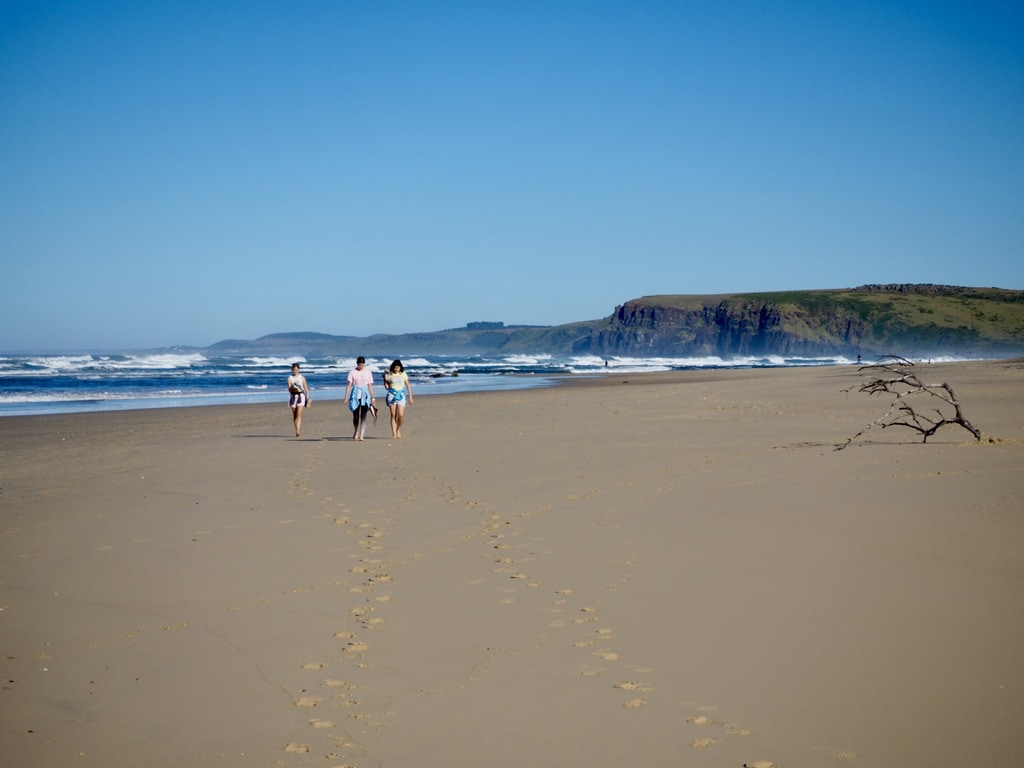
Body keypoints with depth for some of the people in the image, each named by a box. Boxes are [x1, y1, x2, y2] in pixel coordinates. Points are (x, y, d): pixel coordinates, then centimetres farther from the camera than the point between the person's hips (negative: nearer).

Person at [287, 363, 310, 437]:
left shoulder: (302, 377, 6)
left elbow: (306, 388, 10)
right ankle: (297, 430, 16)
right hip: (293, 396, 2)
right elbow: (289, 390, 0)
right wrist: (292, 387, -23)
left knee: (299, 414, -15)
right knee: (294, 415, 5)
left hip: (301, 395, -2)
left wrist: (308, 398, 5)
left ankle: (298, 431, -23)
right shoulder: (290, 378, 5)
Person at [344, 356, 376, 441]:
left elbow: (370, 386, 9)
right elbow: (349, 385, 1)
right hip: (355, 395, 0)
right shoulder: (352, 372, 2)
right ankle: (355, 432, 29)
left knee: (363, 416, -9)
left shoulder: (368, 373, 6)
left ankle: (361, 435, -13)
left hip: (365, 395, 0)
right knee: (355, 416, 5)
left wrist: (372, 398, 8)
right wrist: (346, 397, -6)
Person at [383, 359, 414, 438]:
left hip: (401, 395, 1)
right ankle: (394, 433, 2)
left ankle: (398, 430, 15)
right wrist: (385, 377, -8)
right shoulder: (389, 374, 1)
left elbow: (408, 385, 10)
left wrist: (410, 396, 6)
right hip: (392, 394, -1)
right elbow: (386, 386, 5)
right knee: (393, 415, -2)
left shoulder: (403, 374, 5)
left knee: (401, 415, -9)